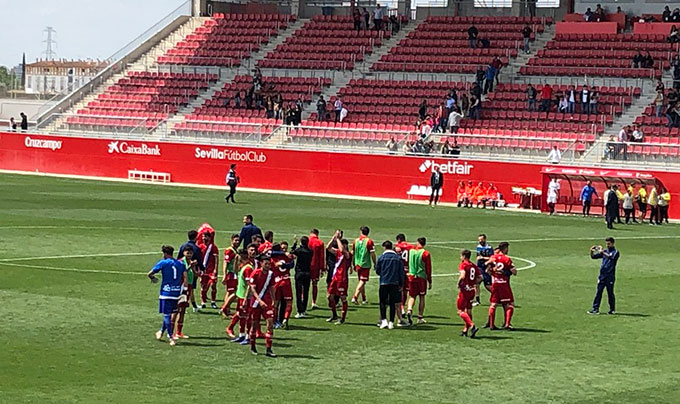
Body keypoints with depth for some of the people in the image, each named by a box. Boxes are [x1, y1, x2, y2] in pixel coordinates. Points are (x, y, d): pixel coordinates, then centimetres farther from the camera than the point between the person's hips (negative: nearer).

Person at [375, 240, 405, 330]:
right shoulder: (398, 258, 1)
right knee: (393, 303, 7)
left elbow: (377, 271, 5)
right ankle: (391, 322, 5)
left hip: (384, 283, -1)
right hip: (395, 284, 2)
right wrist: (401, 284, 11)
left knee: (383, 302, 8)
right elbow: (401, 273, 4)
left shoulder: (381, 257, -3)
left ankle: (384, 320, -5)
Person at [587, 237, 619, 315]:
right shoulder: (605, 251, 15)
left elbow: (611, 257, -23)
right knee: (599, 292, 0)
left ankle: (612, 309, 11)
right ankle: (595, 309, -1)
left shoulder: (615, 252, -1)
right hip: (602, 275, 5)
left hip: (610, 276, -5)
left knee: (610, 293, 1)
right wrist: (591, 251, -8)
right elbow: (593, 257, 12)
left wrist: (602, 252, -30)